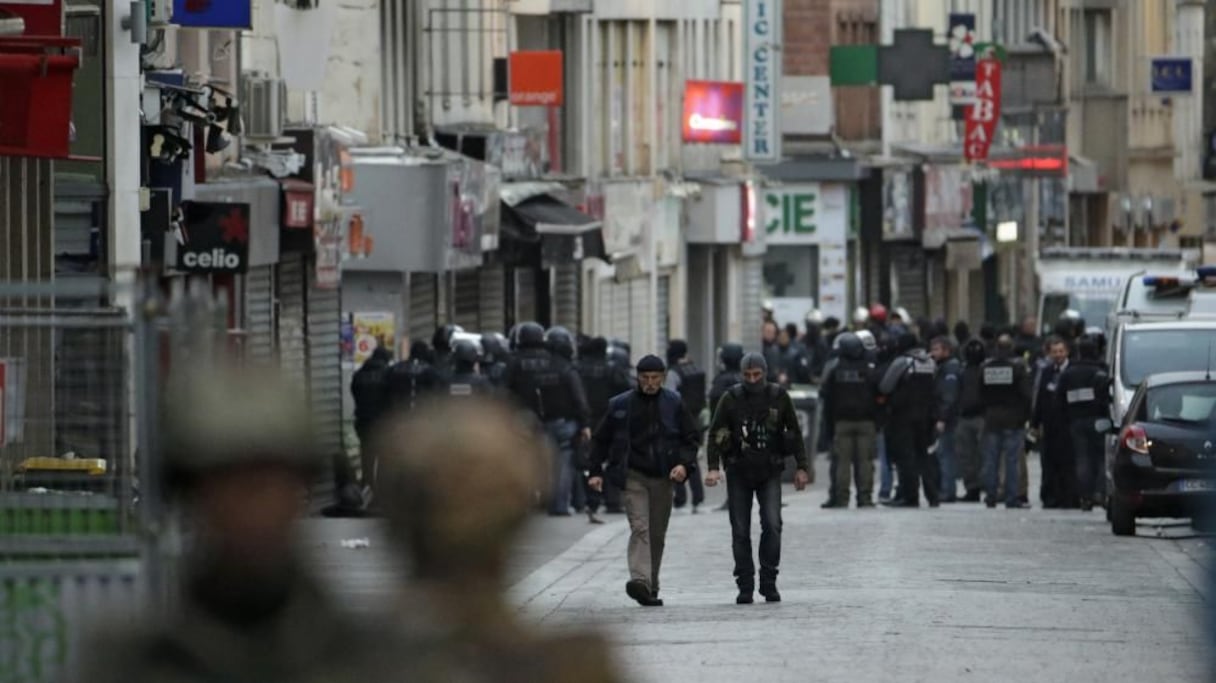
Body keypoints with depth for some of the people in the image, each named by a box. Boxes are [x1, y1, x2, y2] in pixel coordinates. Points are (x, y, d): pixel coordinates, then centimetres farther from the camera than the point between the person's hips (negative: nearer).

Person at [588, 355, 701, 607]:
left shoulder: (673, 403, 3)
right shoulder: (621, 405, 0)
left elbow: (692, 437, 8)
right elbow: (601, 439, 9)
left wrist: (684, 463, -8)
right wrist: (596, 471, 1)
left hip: (663, 477, 2)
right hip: (634, 475, -2)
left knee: (657, 534, 8)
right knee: (639, 528, -18)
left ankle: (651, 587, 19)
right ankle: (640, 581, -31)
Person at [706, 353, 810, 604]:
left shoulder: (779, 397, 1)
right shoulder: (731, 399, -2)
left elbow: (794, 432, 9)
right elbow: (716, 433, -2)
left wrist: (801, 467, 5)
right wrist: (713, 467, -14)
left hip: (769, 472, 0)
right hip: (739, 473, 0)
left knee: (772, 525, -14)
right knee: (740, 531, 0)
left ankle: (769, 582, -6)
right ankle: (745, 587, 6)